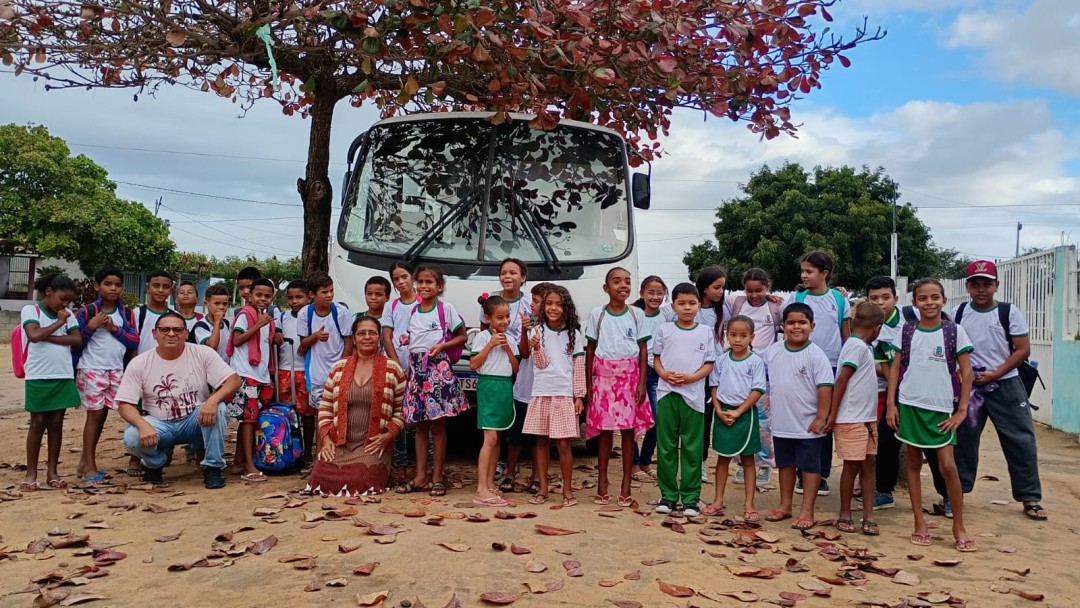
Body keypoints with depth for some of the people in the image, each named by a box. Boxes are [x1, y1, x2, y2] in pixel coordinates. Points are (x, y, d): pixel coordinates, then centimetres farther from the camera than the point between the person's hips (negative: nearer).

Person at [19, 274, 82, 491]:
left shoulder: (68, 315, 10)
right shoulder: (30, 310, -1)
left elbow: (77, 339, -3)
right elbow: (34, 335, -18)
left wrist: (48, 337, -11)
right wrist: (59, 323, -8)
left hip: (63, 377, 4)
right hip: (38, 377, -3)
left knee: (56, 424, 7)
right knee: (38, 424, 2)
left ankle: (52, 472, 13)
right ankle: (31, 473, 12)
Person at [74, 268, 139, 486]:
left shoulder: (127, 313, 8)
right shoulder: (86, 311, -4)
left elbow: (135, 341, 3)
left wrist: (115, 329, -9)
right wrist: (90, 327, -18)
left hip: (116, 371, 5)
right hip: (91, 370, -4)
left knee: (103, 415, 8)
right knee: (95, 414, -5)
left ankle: (84, 463, 19)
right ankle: (90, 468, 0)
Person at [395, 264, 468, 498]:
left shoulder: (446, 308, -2)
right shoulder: (413, 310, 13)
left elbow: (462, 337, 1)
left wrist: (442, 346, -12)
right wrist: (407, 340, 2)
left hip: (438, 367, -5)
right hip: (416, 366, 5)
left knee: (438, 425, 0)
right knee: (419, 424, 8)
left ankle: (437, 477, 8)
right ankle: (420, 476, 15)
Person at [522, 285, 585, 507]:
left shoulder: (573, 334, 3)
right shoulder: (537, 332, 3)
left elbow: (579, 367, 3)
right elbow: (541, 364, -2)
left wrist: (579, 396, -1)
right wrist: (536, 347, -22)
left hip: (565, 395, -1)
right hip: (541, 393, 1)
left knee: (563, 443, -1)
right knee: (541, 442, 7)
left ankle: (567, 489, 11)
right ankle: (543, 488, 17)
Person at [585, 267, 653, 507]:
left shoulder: (636, 314, 4)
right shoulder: (597, 314, 3)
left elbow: (643, 350, 4)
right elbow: (590, 350, 5)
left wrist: (642, 382, -4)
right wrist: (588, 384, 1)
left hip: (630, 377, 1)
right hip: (604, 376, 0)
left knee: (629, 430, 2)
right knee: (605, 430, 3)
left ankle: (626, 485, 10)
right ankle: (602, 483, 13)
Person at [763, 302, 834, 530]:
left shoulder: (816, 355, -13)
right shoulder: (773, 351, 0)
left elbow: (825, 387, -14)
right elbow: (767, 381, 12)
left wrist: (821, 418, -17)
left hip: (808, 425, -5)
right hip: (781, 423, 5)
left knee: (810, 466, 6)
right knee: (785, 464, 17)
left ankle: (807, 511, 14)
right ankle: (785, 505, 30)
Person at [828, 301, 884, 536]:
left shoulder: (863, 347, 14)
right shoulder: (857, 346, -14)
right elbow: (841, 381, -17)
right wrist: (832, 414, -18)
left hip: (867, 418, 9)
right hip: (851, 419, -9)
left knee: (869, 464, 8)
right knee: (852, 466, 0)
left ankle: (868, 516, 12)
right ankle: (844, 515, 12)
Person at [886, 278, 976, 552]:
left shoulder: (954, 331, -1)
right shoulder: (906, 332, 4)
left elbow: (966, 372, 1)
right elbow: (896, 368, 6)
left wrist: (962, 410, -3)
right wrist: (891, 403, -1)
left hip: (942, 408, -2)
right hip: (910, 405, 2)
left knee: (948, 465, -6)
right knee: (914, 463, 7)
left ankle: (958, 526, 10)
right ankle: (920, 524, 17)